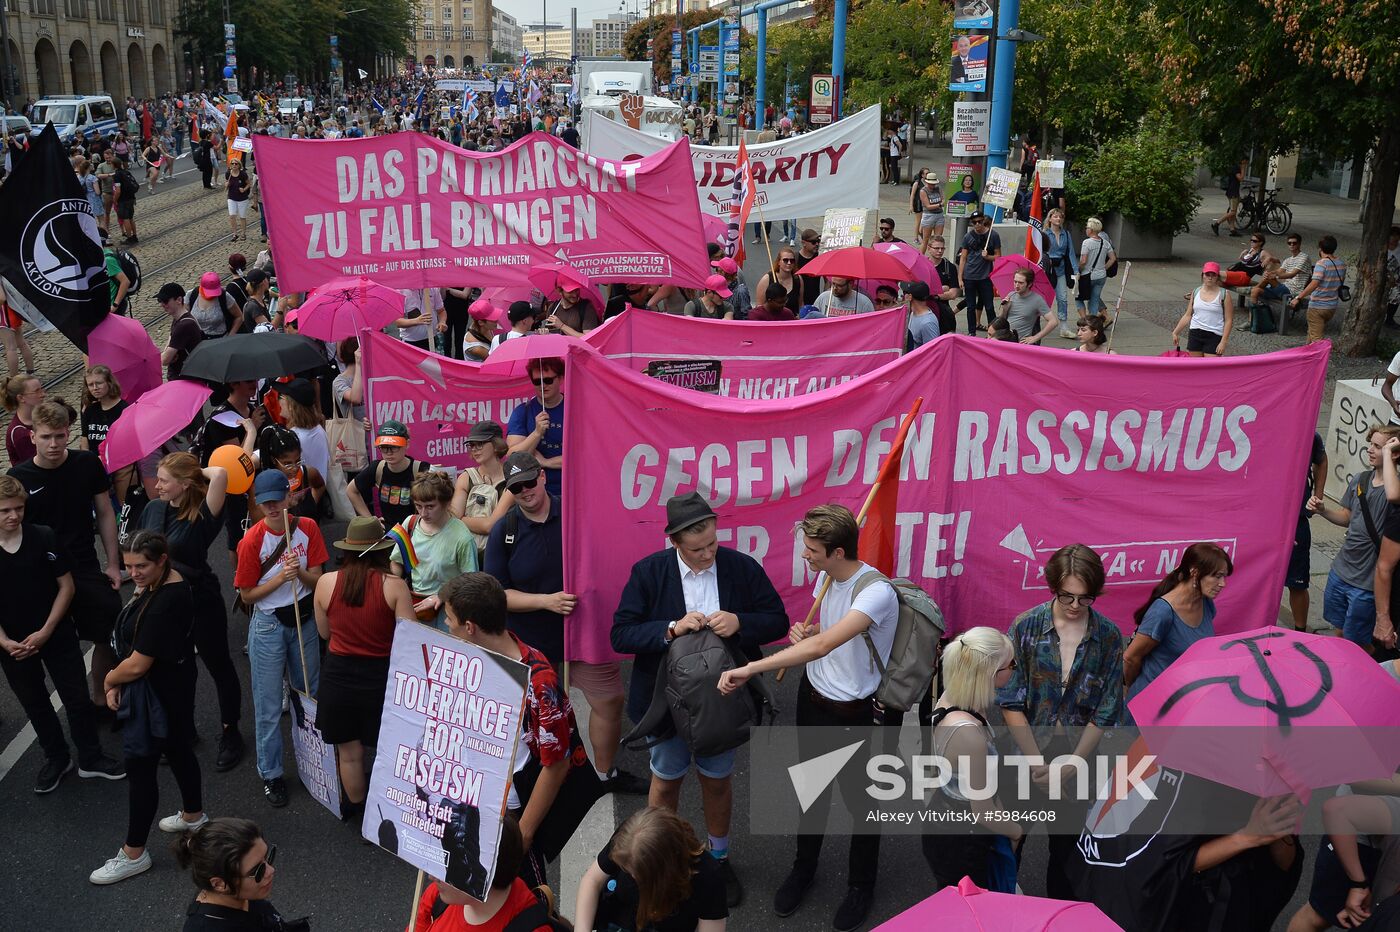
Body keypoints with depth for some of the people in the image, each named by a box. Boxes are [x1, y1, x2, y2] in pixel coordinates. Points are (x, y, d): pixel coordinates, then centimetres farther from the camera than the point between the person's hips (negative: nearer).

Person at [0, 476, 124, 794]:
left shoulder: (44, 538, -13)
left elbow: (66, 586, -7)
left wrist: (45, 632, -13)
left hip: (57, 636, -1)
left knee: (77, 698, 6)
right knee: (34, 703, 16)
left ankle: (91, 758, 23)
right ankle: (56, 759, 34)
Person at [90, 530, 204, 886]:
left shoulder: (166, 603, -31)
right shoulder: (159, 583, 0)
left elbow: (138, 664, -26)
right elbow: (135, 643, 7)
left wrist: (109, 680, -6)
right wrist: (117, 682, -1)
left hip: (158, 694, -10)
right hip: (174, 687, 10)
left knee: (141, 768, 2)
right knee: (178, 750, 25)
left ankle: (134, 854, 15)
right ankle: (193, 815, 46)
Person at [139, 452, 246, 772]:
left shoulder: (202, 515, -22)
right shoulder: (153, 509, -4)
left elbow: (221, 474, -41)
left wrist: (199, 471, -20)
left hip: (201, 601, -6)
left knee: (219, 666, 10)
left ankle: (230, 733, 28)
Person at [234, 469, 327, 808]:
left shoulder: (307, 528, -7)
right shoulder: (252, 540, -15)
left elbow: (317, 580, -4)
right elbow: (247, 595, -9)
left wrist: (301, 572, -25)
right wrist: (280, 577, -22)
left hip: (304, 618, 4)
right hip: (268, 625, -3)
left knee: (310, 695, 16)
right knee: (269, 705, 3)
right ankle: (270, 774, 16)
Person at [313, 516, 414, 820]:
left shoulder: (326, 582, -8)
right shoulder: (394, 585, -16)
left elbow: (324, 633, 6)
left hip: (339, 675, 2)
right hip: (382, 677, -2)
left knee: (349, 753, 20)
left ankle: (356, 810, 40)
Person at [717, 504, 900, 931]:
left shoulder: (876, 592, -31)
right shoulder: (826, 576, -4)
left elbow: (823, 644, -42)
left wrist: (750, 669, -45)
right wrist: (802, 631, -10)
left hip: (856, 715, -6)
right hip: (813, 699, 7)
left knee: (859, 798, 13)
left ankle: (861, 886, 37)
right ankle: (803, 869, 45)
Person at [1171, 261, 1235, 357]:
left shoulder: (1224, 294, -3)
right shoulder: (1196, 292, 9)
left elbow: (1229, 320, -4)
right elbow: (1188, 315, 16)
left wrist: (1223, 342, -11)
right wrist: (1175, 332, 12)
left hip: (1214, 336, -4)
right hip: (1195, 334, 4)